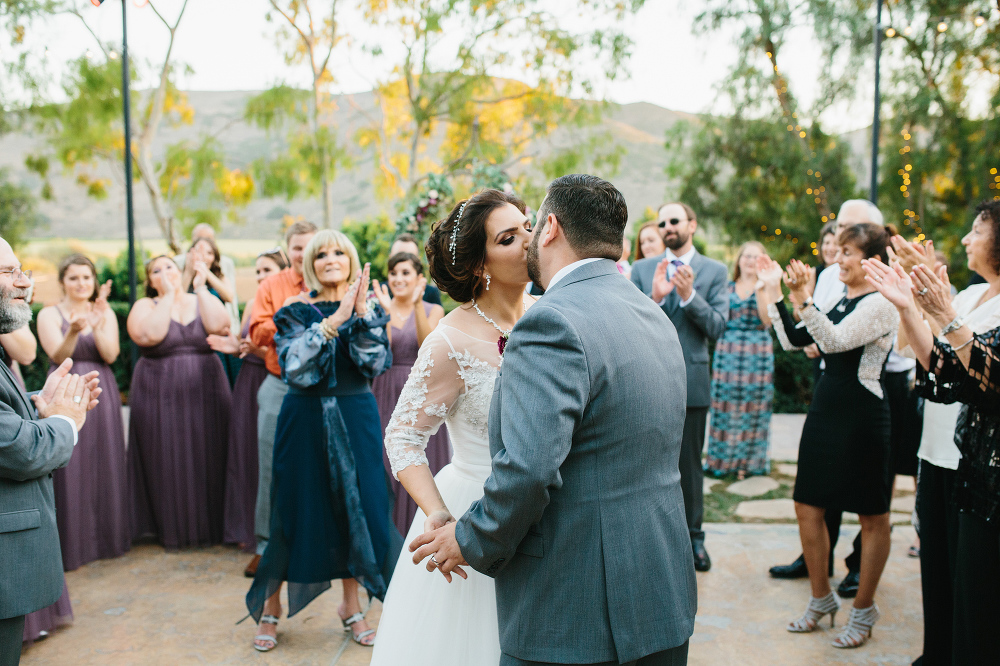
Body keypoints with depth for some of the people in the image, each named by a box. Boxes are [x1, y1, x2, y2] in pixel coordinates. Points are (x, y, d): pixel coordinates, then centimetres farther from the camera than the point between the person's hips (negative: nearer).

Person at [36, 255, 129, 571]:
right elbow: (58, 356, -11)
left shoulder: (105, 313, 7)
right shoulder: (49, 314, 1)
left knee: (104, 465, 6)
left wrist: (96, 323, -20)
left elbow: (110, 355, -5)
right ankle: (71, 544, 7)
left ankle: (107, 536, 18)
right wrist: (73, 331, -29)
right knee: (70, 470, -2)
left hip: (101, 394, 3)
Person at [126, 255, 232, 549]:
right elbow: (149, 335, -18)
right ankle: (173, 530, 15)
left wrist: (200, 286, -12)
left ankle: (210, 525, 17)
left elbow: (219, 325, -14)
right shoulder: (145, 306, 4)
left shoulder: (204, 300, 8)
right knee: (169, 462, 2)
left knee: (208, 459, 4)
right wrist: (168, 296, -12)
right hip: (161, 398, -1)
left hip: (205, 394, 1)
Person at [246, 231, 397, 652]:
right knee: (295, 510, 4)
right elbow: (294, 368, -17)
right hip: (305, 420, -1)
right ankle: (271, 605, 24)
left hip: (355, 419, 2)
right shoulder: (295, 311, -1)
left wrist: (363, 313, -20)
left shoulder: (369, 309, 4)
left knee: (356, 506, 5)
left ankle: (351, 606, 23)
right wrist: (333, 322, -24)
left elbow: (376, 364, -11)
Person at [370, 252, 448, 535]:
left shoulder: (433, 310, 4)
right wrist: (387, 312, -21)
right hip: (386, 394, 1)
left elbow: (427, 345, -15)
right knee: (387, 466, 3)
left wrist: (417, 304, -24)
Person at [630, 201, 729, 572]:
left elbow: (717, 327, -6)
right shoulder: (643, 270, 5)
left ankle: (693, 537, 23)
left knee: (689, 464, 8)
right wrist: (655, 297, -18)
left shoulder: (715, 271, 3)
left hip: (691, 379, -1)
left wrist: (690, 295, -19)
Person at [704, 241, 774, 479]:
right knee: (725, 405, 2)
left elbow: (767, 321, -10)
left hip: (757, 356, -1)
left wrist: (760, 290, -15)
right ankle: (722, 460, 12)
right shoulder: (727, 288, 11)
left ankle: (750, 461, 13)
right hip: (727, 354, 2)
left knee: (753, 407, 2)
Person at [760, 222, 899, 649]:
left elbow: (834, 341, -26)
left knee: (872, 517, 8)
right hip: (825, 410, 8)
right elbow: (793, 341, 11)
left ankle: (863, 610, 22)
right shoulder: (841, 301, 12)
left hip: (864, 417, -8)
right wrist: (774, 292, 7)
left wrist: (802, 297, -34)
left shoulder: (880, 304, -12)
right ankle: (821, 599, 28)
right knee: (808, 506, 10)